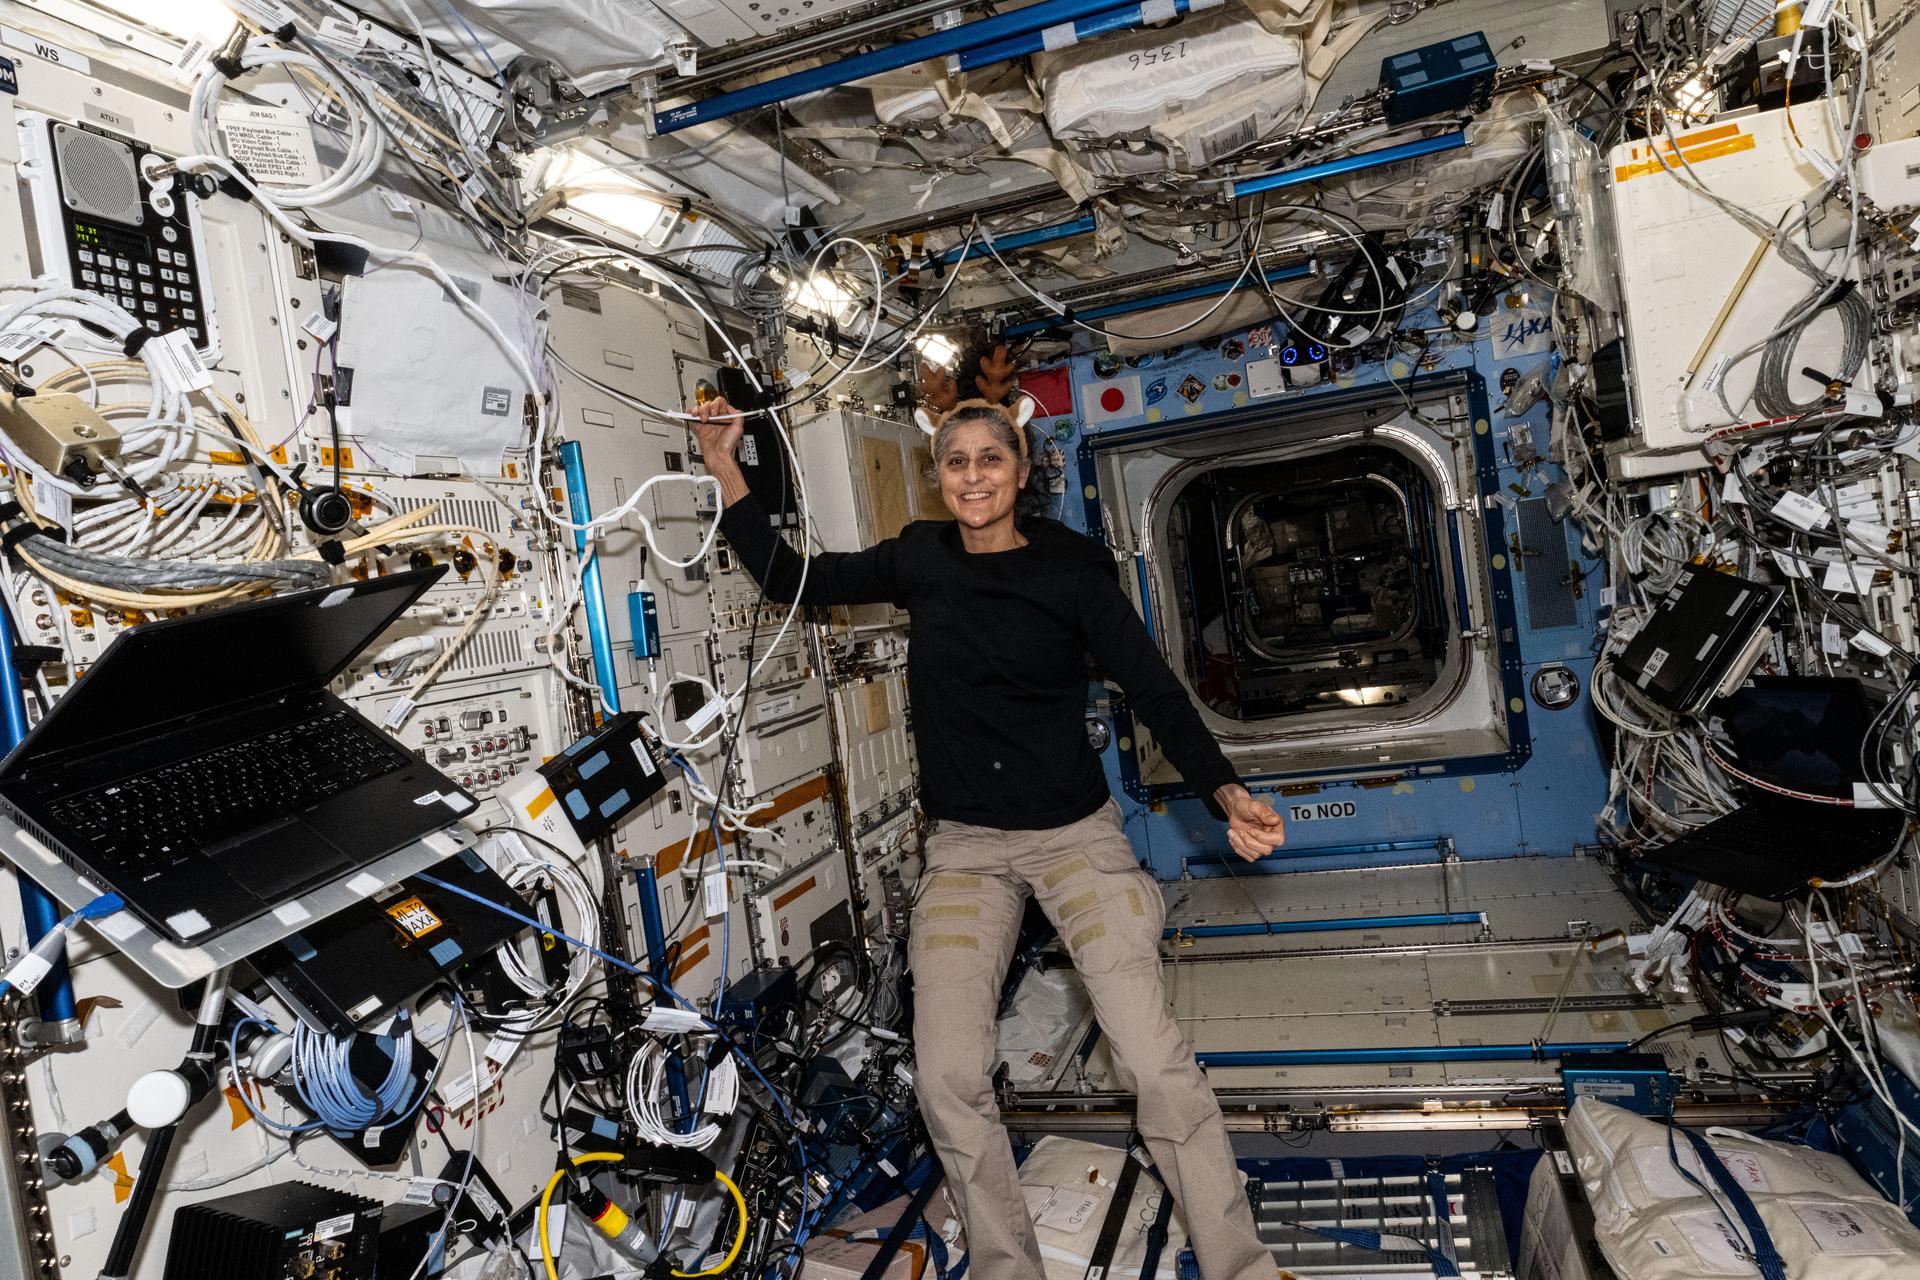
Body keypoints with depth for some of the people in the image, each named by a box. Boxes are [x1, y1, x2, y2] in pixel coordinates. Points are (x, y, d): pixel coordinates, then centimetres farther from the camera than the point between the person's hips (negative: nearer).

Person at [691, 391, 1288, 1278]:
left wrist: (1225, 794, -24)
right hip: (964, 847, 3)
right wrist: (724, 468, 3)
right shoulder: (921, 560, 5)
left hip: (1075, 836, -3)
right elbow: (793, 581, 10)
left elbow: (1155, 693, -9)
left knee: (1154, 1059, -12)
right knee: (948, 1077, -6)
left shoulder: (1072, 572, -6)